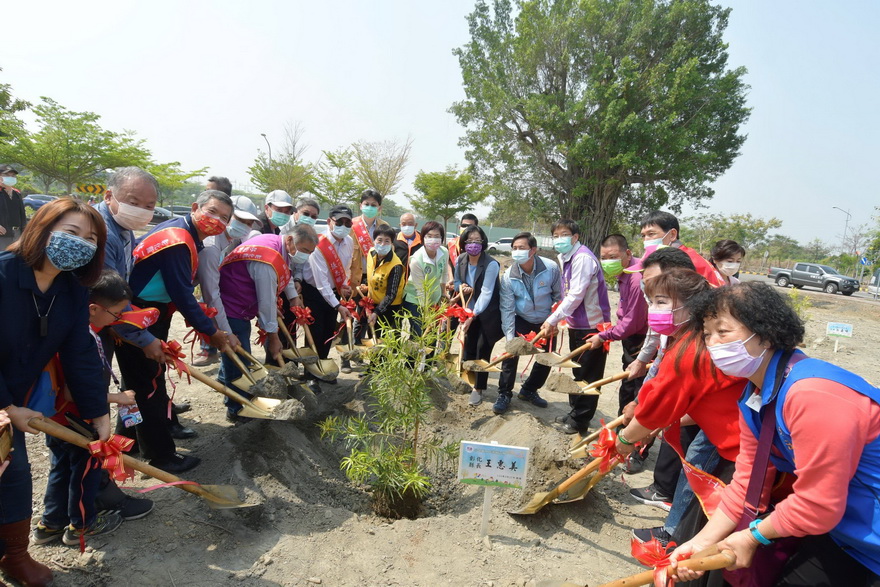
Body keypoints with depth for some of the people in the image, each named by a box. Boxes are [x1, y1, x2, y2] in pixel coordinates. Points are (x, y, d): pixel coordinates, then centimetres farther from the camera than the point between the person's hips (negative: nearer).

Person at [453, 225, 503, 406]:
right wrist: (461, 287, -12)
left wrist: (473, 316, -28)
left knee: (483, 349, -2)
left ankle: (478, 388, 14)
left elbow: (486, 293, -23)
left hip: (487, 314, -5)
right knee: (468, 347, 5)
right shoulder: (460, 260, -3)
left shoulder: (491, 265, -21)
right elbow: (457, 282, 13)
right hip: (468, 311, 5)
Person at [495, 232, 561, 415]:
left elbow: (558, 295, -8)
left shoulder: (551, 268, -23)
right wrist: (510, 336, -22)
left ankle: (529, 390, 31)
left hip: (546, 322, 1)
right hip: (521, 320, -1)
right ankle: (504, 395, 3)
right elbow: (507, 309, -17)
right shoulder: (509, 277, -21)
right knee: (511, 354, -14)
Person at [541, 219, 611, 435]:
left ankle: (580, 421, 15)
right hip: (576, 325, 9)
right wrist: (556, 320, 7)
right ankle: (575, 412, 34)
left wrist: (553, 319, -19)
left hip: (592, 326, -9)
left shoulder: (583, 258, -18)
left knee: (588, 375, 3)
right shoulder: (565, 258, 10)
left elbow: (576, 295, -23)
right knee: (578, 371, 20)